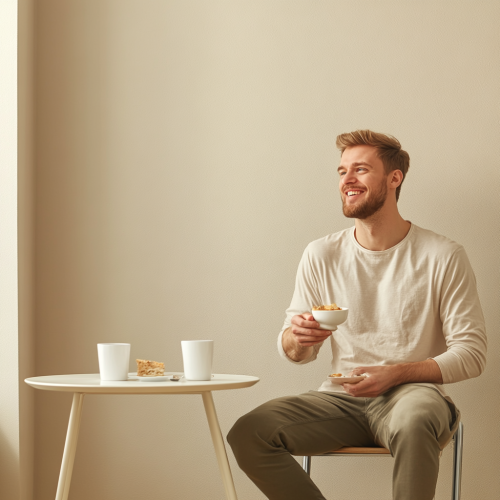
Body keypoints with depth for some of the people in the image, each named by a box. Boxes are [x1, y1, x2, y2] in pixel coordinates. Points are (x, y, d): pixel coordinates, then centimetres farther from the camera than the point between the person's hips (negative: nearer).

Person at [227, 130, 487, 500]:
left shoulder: (443, 257, -2)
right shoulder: (321, 255, 8)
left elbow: (472, 353, -3)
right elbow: (295, 354, 15)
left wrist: (395, 374, -16)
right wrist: (297, 339, -11)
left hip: (411, 391, -3)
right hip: (341, 400, 4)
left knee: (414, 422, -41)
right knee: (248, 434, -23)